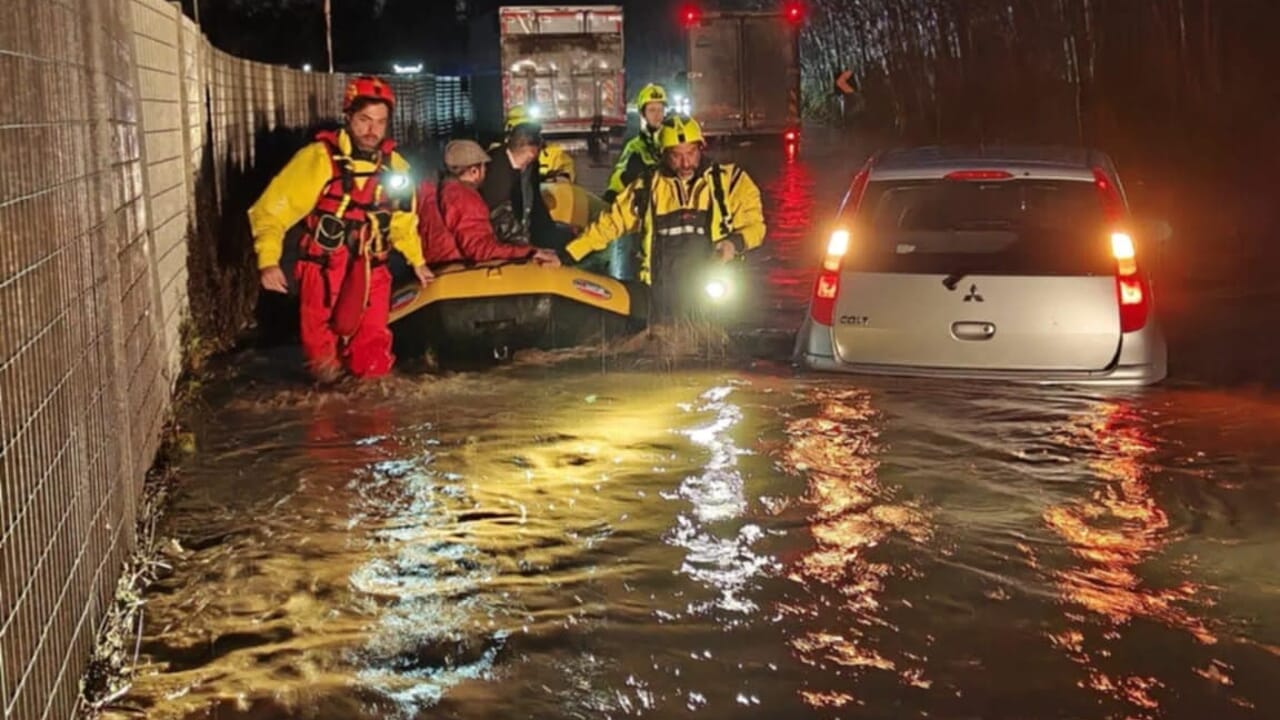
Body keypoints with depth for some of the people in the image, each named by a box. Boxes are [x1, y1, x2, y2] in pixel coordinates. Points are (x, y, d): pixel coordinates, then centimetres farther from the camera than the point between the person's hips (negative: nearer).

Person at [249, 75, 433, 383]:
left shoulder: (394, 165, 4)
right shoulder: (319, 157, -13)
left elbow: (403, 219, 22)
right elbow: (273, 208, -15)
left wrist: (417, 260, 24)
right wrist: (268, 261, -25)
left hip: (371, 273, 4)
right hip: (323, 271, -4)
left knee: (373, 365, 3)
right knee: (326, 367, -1)